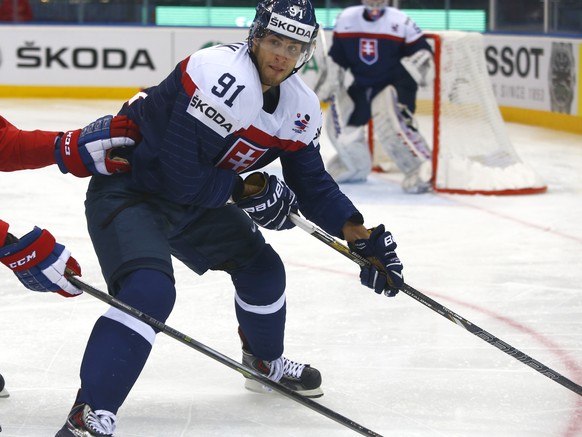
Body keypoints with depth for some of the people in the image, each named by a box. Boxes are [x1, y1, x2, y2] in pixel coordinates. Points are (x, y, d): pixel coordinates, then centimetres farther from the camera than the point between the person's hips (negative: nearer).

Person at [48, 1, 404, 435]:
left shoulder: (301, 108, -3)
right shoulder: (221, 79, -30)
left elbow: (313, 183, 7)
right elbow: (180, 178, -31)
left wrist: (361, 237, -4)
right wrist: (247, 190, -18)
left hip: (195, 199, 9)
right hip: (129, 186, -9)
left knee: (260, 266, 17)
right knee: (150, 290, -29)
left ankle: (266, 361, 47)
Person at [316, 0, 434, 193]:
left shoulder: (400, 22, -12)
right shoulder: (346, 20, 0)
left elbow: (423, 52, -9)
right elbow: (336, 58, 10)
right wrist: (329, 83, 2)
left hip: (395, 85, -6)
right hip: (362, 86, 6)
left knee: (389, 123, -30)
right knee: (339, 121, 1)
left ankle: (423, 169, -24)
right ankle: (356, 167, 27)